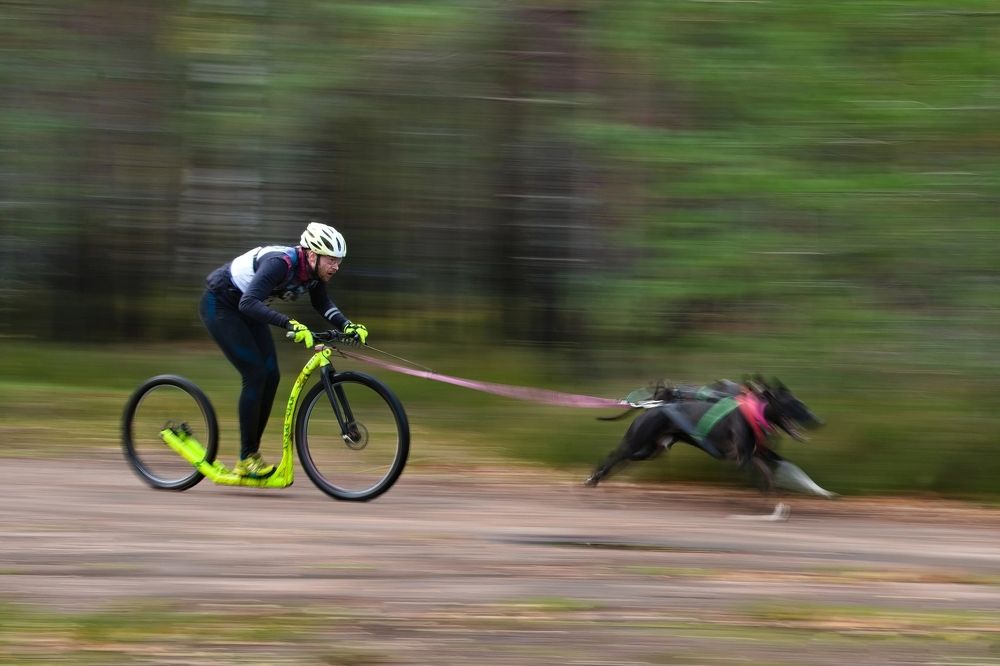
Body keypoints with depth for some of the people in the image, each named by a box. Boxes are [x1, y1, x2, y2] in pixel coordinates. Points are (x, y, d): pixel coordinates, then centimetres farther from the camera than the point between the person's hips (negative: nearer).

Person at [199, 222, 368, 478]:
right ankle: (247, 459, -9)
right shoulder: (280, 263, -35)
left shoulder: (313, 269, -10)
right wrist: (290, 325, -55)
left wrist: (347, 325, -9)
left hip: (246, 307, 8)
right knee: (255, 373, -16)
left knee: (271, 375, -1)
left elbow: (322, 304, 8)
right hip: (219, 305, -8)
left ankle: (252, 453, 7)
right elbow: (249, 303, -45)